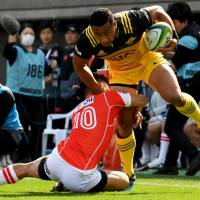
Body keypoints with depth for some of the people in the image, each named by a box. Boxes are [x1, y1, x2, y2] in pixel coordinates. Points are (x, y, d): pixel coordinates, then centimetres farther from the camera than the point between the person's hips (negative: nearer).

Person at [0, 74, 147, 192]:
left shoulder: (77, 109, 24)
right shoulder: (109, 97, 7)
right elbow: (142, 100, 16)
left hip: (57, 158, 7)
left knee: (25, 169, 34)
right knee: (124, 180, 10)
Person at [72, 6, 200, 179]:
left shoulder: (132, 20, -37)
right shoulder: (87, 40, -32)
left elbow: (157, 11, -15)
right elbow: (80, 66, -9)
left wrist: (173, 36, -26)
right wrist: (99, 91, -8)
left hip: (147, 58, -1)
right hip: (121, 72, 2)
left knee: (175, 97, -22)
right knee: (124, 122, -5)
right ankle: (128, 174, 13)